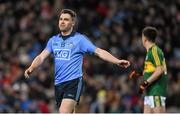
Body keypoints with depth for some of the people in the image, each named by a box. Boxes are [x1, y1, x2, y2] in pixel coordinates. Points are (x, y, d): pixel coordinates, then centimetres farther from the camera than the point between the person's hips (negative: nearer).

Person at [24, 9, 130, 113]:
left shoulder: (80, 39, -2)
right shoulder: (53, 40, 12)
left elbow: (99, 51, -7)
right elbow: (41, 57, 6)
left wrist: (117, 61, -18)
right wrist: (31, 68, -14)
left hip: (74, 82, -6)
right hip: (58, 84, 6)